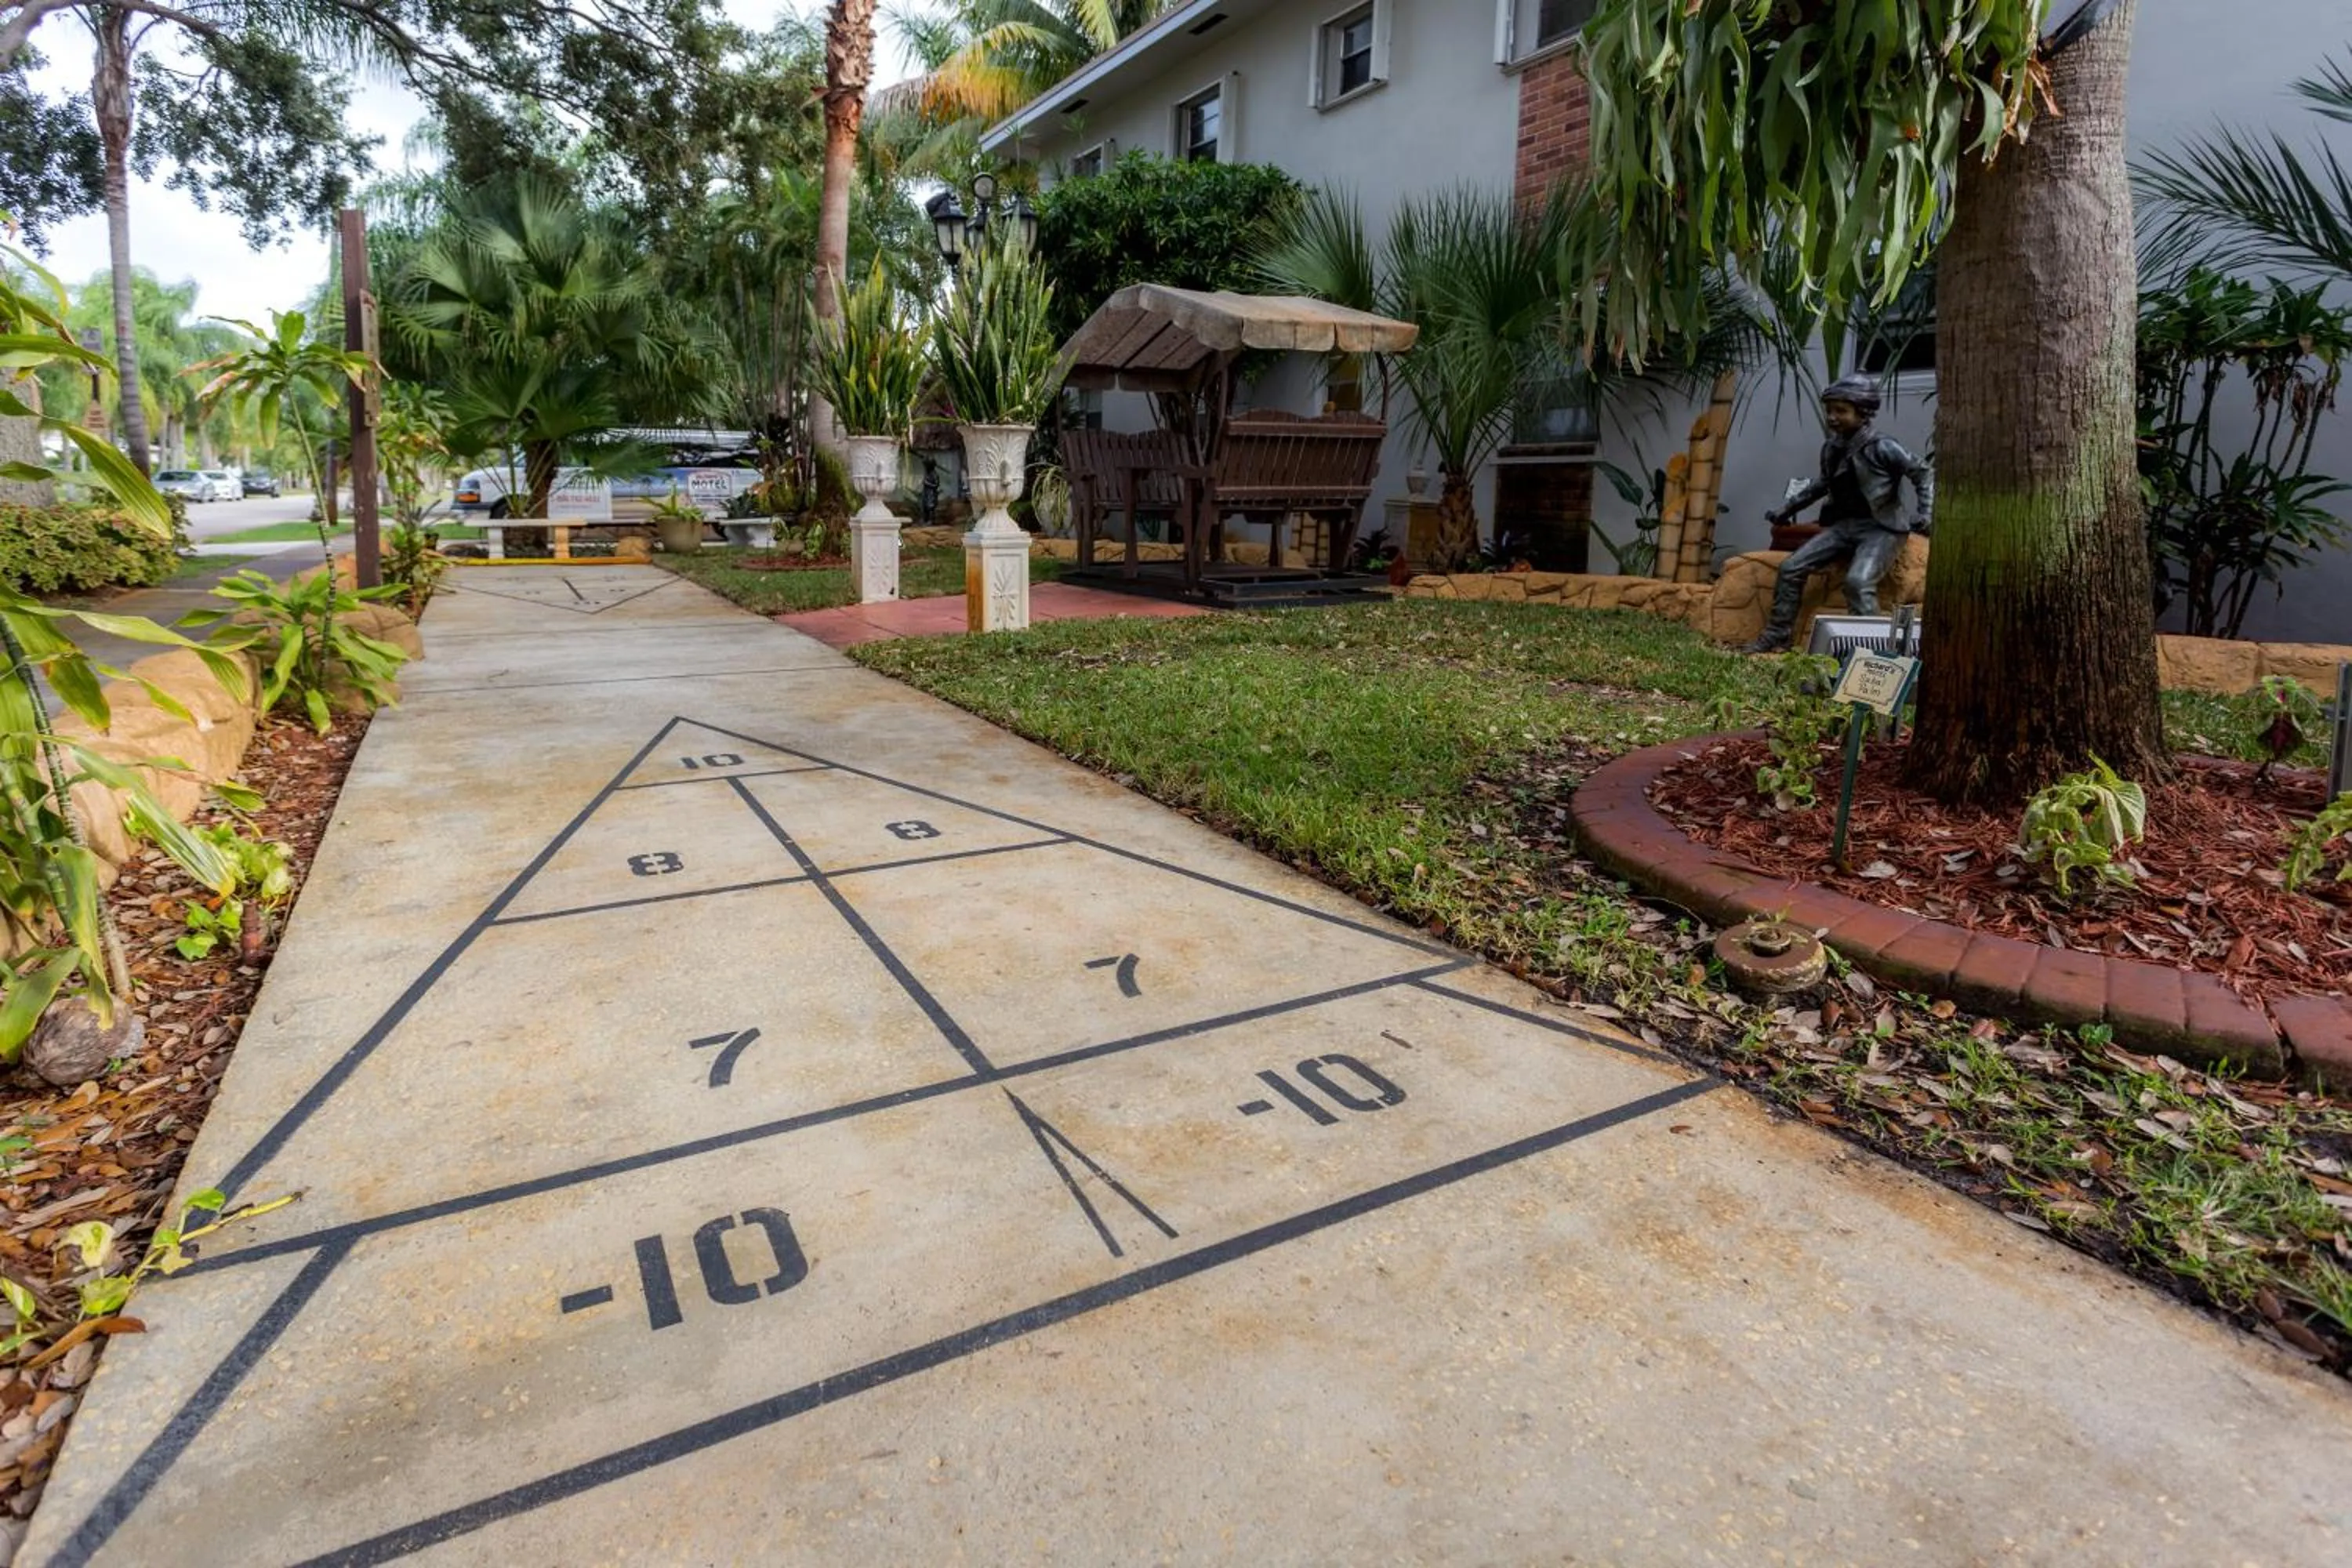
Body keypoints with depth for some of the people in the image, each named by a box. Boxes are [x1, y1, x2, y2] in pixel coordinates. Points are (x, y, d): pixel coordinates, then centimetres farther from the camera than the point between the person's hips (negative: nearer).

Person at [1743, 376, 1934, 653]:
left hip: (1881, 528, -7)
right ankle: (1777, 635, 1)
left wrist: (1926, 514, -15)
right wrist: (1787, 508, 25)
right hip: (1844, 525, 7)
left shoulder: (1882, 448, -12)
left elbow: (1924, 474, -5)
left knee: (1858, 581, -31)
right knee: (1791, 568, -5)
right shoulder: (1831, 448, 7)